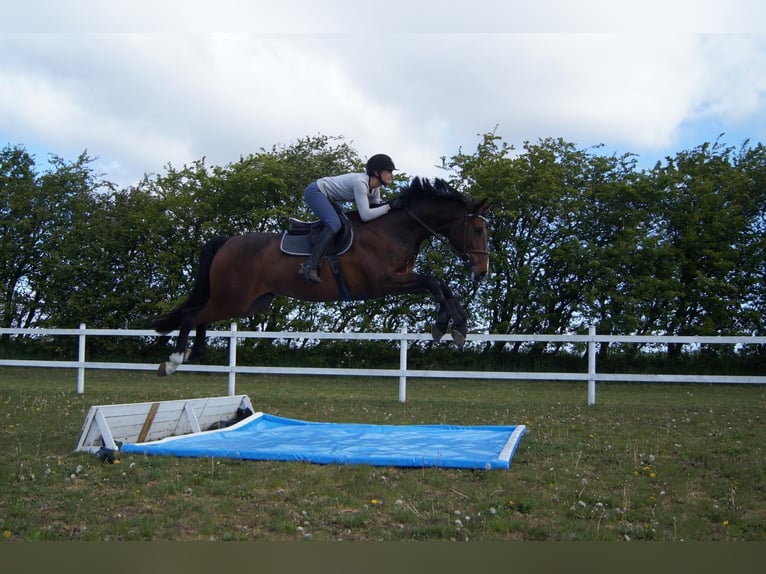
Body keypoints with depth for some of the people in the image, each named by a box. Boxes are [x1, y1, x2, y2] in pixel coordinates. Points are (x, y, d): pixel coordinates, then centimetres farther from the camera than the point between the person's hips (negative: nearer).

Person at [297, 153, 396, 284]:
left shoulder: (375, 188, -1)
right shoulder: (360, 182, -30)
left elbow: (375, 208, 5)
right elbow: (365, 215, -35)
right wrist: (388, 207, -28)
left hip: (327, 198, 11)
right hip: (315, 191, -11)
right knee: (334, 224, -28)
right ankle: (310, 266, -32)